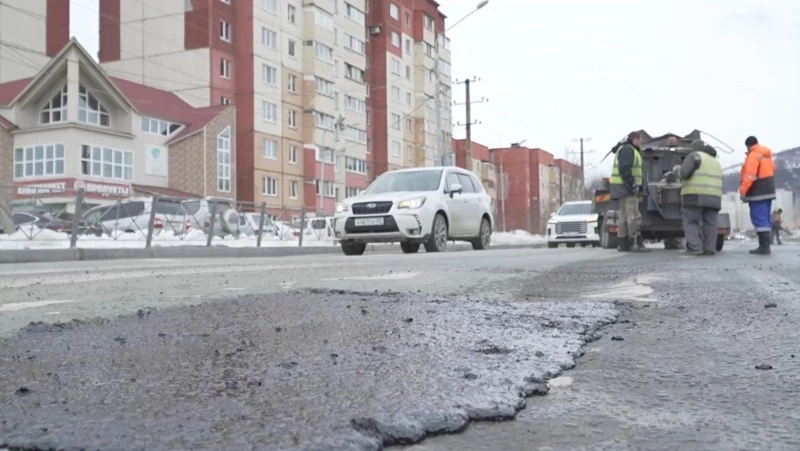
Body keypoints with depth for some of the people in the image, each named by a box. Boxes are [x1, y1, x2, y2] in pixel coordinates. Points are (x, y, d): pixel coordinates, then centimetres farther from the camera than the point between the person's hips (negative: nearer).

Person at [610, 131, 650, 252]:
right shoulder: (627, 149, -10)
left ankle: (622, 244, 9)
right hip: (626, 187, -11)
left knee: (624, 216, 9)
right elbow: (624, 169, -21)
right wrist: (632, 185, -25)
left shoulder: (632, 151, 24)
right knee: (634, 216, -12)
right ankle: (635, 244, -14)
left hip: (626, 188, 11)